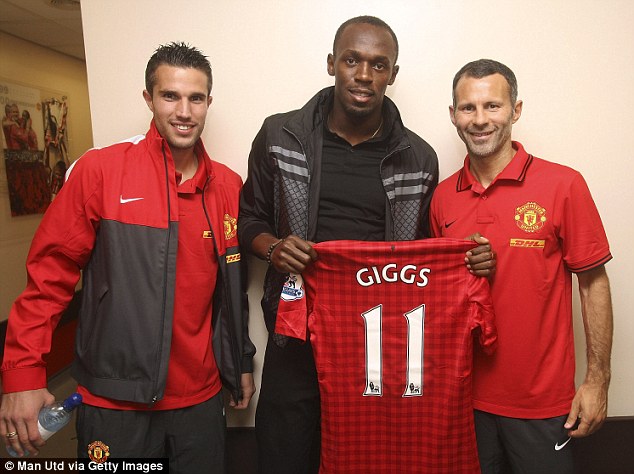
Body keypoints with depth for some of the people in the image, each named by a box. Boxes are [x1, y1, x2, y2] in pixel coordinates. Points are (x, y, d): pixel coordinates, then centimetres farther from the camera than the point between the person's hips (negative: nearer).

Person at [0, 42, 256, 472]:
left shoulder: (230, 186, 1)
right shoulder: (99, 170, -10)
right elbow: (50, 274, -6)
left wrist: (242, 363, 13)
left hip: (201, 396, 3)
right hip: (114, 399, -3)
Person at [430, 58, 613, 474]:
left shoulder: (563, 185, -11)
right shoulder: (443, 196, 0)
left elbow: (593, 283, -5)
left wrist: (597, 380, -5)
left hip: (542, 402, -3)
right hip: (465, 394, 3)